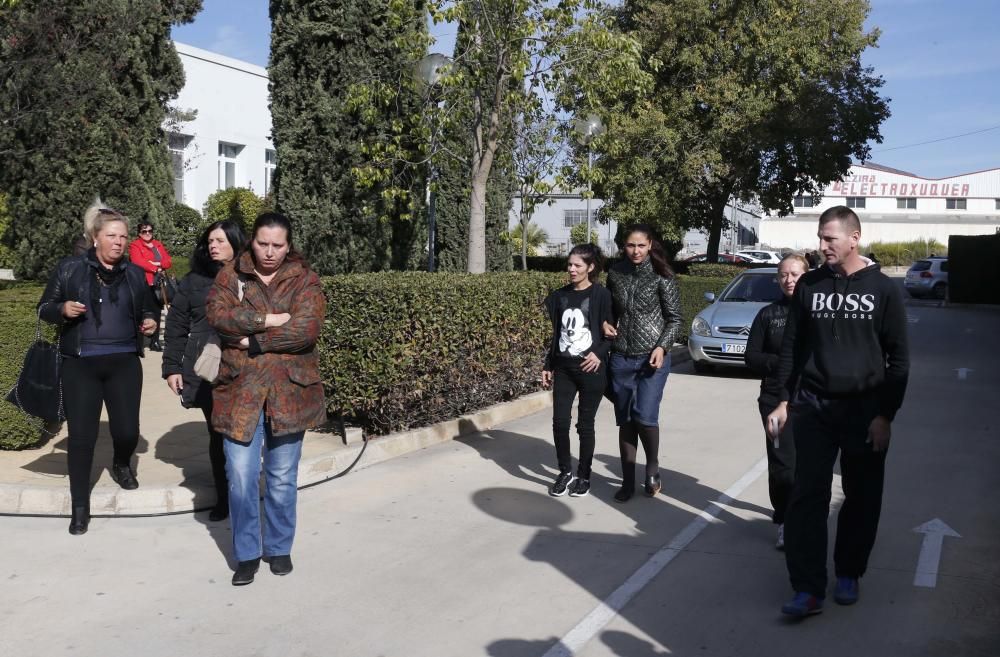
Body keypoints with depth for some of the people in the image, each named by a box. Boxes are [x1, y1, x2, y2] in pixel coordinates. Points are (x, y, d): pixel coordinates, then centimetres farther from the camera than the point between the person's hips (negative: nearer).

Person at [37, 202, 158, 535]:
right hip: (80, 364, -2)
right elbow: (44, 308, 5)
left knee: (127, 430, -2)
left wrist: (149, 322, -3)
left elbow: (147, 310, 20)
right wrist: (63, 309, -16)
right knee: (81, 435, -2)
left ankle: (121, 464, 35)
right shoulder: (70, 268, 0)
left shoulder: (135, 274, 7)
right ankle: (80, 506, 12)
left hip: (124, 363, 2)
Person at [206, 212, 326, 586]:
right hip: (240, 391, 1)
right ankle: (247, 554, 17)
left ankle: (279, 548, 28)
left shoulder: (305, 280, 0)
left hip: (288, 391, -1)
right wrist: (269, 320, -18)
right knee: (241, 477, 1)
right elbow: (218, 315, -11)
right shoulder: (230, 276, 6)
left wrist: (253, 341, -14)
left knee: (283, 478, 10)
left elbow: (306, 329, -14)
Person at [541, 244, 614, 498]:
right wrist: (548, 366, 14)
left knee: (585, 425, 4)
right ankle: (565, 472, 17)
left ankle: (584, 476, 19)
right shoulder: (560, 296, 9)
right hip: (563, 368, 4)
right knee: (559, 422, -1)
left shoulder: (601, 295, -5)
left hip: (590, 369, -4)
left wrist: (599, 353, -19)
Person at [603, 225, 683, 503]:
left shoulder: (662, 276, -5)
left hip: (652, 358, -3)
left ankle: (652, 470, 16)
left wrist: (662, 347, -17)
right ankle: (628, 481, 17)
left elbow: (675, 319, -4)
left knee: (645, 417, -11)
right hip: (621, 358, 4)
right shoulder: (615, 274, 5)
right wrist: (605, 323, -1)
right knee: (625, 421, 7)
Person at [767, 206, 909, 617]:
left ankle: (848, 574, 26)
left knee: (862, 499, 9)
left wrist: (886, 414, -7)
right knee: (807, 497, -4)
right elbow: (791, 347, 8)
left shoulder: (882, 289, -2)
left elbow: (898, 358, -2)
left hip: (865, 409, -1)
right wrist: (783, 400, 3)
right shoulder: (809, 286, 4)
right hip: (813, 406, 1)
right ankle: (808, 589, -2)